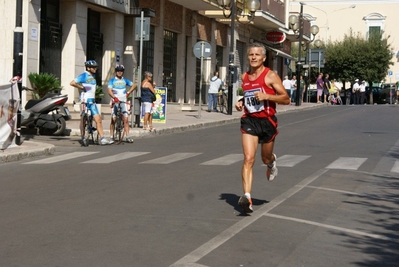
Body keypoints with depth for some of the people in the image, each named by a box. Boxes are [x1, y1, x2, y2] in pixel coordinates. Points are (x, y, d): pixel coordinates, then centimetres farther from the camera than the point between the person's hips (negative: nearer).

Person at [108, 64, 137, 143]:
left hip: (123, 101, 2)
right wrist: (114, 98, -29)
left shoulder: (125, 80, 12)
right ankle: (111, 137, 5)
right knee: (113, 119, -3)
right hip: (115, 101, -2)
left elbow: (134, 85, 19)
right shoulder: (112, 80, 2)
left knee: (126, 119, -7)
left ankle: (127, 136, -8)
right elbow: (109, 91, -12)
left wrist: (128, 92, 6)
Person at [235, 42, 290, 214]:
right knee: (248, 159, -14)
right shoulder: (244, 77, 8)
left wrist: (266, 96, -23)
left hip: (267, 122, -2)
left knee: (265, 158, 16)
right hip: (249, 121, 2)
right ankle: (247, 197, -20)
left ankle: (272, 162, 56)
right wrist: (240, 103, 6)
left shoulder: (271, 76, -7)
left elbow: (286, 99, -9)